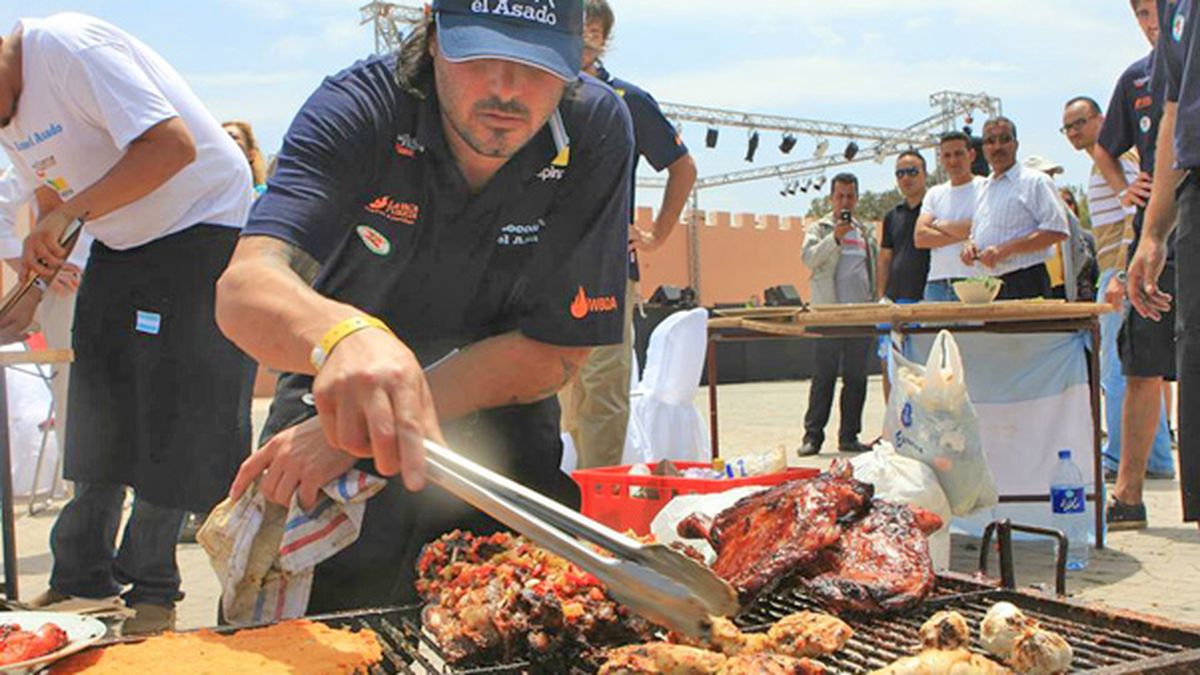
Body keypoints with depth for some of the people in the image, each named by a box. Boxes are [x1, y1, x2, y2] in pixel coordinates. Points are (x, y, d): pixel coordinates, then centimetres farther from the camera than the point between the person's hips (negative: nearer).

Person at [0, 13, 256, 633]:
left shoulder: (66, 46, -21)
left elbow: (172, 144, -30)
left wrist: (70, 212, -28)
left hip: (202, 227, -8)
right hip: (121, 244, 9)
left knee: (176, 428, -5)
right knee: (99, 422, 8)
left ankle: (150, 589, 8)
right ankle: (82, 579, 19)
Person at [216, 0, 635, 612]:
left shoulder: (596, 131, -18)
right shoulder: (358, 109, -19)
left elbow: (555, 352, -16)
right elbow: (245, 288, -33)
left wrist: (358, 425, -23)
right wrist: (343, 335, -58)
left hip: (502, 458, 1)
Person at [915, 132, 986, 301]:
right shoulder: (935, 194, 18)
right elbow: (920, 237, 5)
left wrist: (939, 225, 3)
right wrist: (962, 234, -6)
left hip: (974, 283, -4)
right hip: (936, 285, 4)